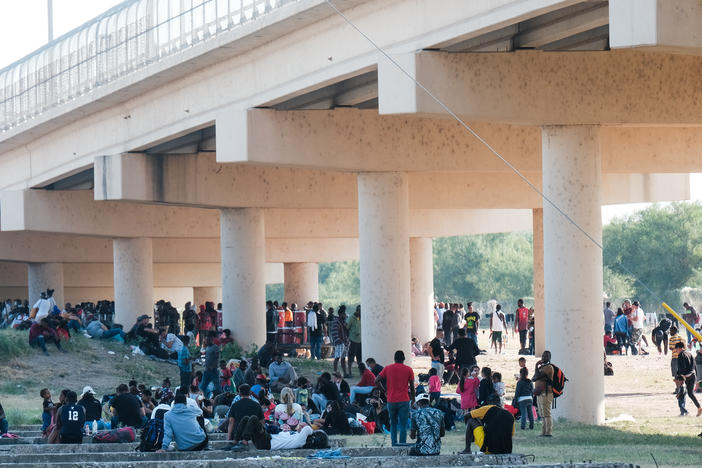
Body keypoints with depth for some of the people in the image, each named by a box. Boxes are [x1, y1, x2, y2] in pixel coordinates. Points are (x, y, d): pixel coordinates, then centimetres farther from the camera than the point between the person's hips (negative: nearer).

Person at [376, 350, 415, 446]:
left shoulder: (387, 368, 3)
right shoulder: (408, 369, -1)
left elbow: (376, 381, -1)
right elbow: (412, 386, 2)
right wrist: (413, 399, 15)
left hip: (391, 401, 2)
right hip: (404, 401, -2)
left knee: (393, 424, 16)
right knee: (403, 425, 1)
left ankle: (394, 444, 11)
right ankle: (402, 445, -3)